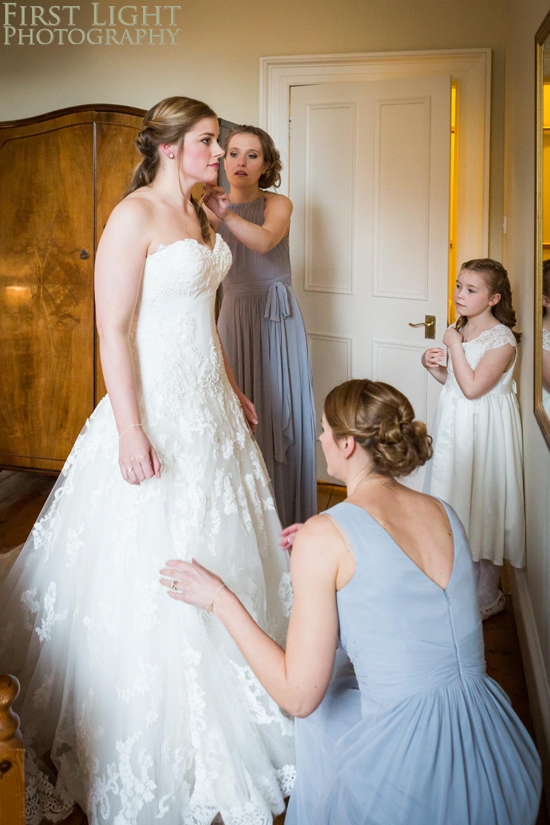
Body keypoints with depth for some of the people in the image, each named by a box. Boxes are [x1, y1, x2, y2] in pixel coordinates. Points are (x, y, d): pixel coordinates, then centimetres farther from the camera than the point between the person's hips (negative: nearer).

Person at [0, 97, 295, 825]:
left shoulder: (198, 215, 11)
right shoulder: (134, 216, -15)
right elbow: (114, 329, -20)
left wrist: (230, 388, 21)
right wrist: (129, 428, -24)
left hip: (206, 402, 9)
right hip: (155, 405, -9)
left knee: (218, 541, 20)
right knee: (153, 562, 1)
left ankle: (223, 691, 42)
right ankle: (152, 735, 20)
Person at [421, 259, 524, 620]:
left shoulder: (502, 340, -18)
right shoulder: (458, 331, 6)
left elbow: (472, 387, -25)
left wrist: (455, 346, -18)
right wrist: (433, 365, -2)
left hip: (484, 428, -8)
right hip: (455, 423, 8)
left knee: (483, 501, 2)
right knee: (454, 497, 16)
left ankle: (488, 596, 18)